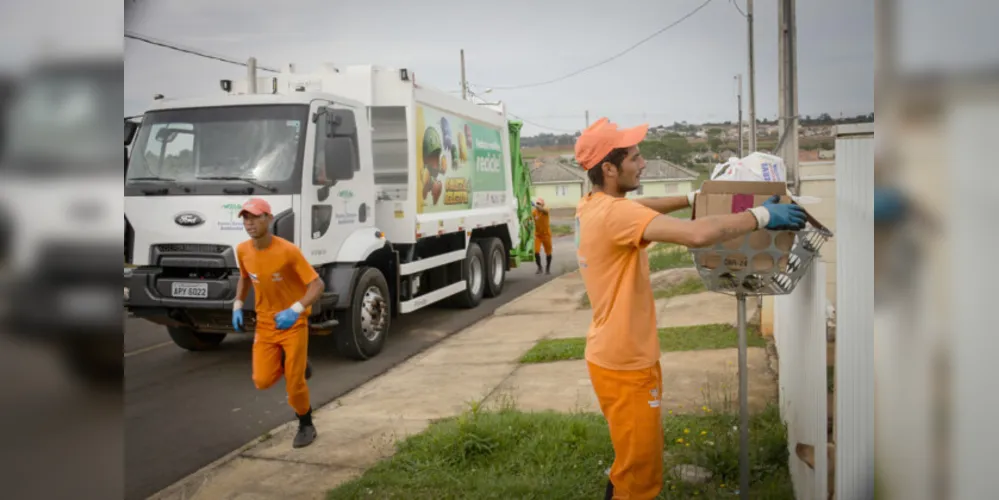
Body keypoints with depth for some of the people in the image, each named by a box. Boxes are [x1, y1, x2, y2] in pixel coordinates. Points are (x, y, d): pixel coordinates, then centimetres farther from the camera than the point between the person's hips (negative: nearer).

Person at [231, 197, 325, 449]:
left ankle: (306, 425, 25)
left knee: (294, 384, -2)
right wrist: (238, 306, 2)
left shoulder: (288, 251, -23)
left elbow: (317, 285, -20)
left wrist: (295, 310, -34)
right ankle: (293, 364, 26)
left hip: (294, 323, -4)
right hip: (265, 323, 5)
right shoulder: (243, 251, -6)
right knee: (263, 381, -6)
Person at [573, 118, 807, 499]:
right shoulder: (613, 213, -27)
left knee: (630, 459, 28)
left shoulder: (591, 207, 3)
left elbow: (639, 207, 22)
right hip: (626, 364, -10)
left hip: (612, 354, 10)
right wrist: (761, 216, -24)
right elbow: (697, 234, -38)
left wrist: (693, 198, 13)